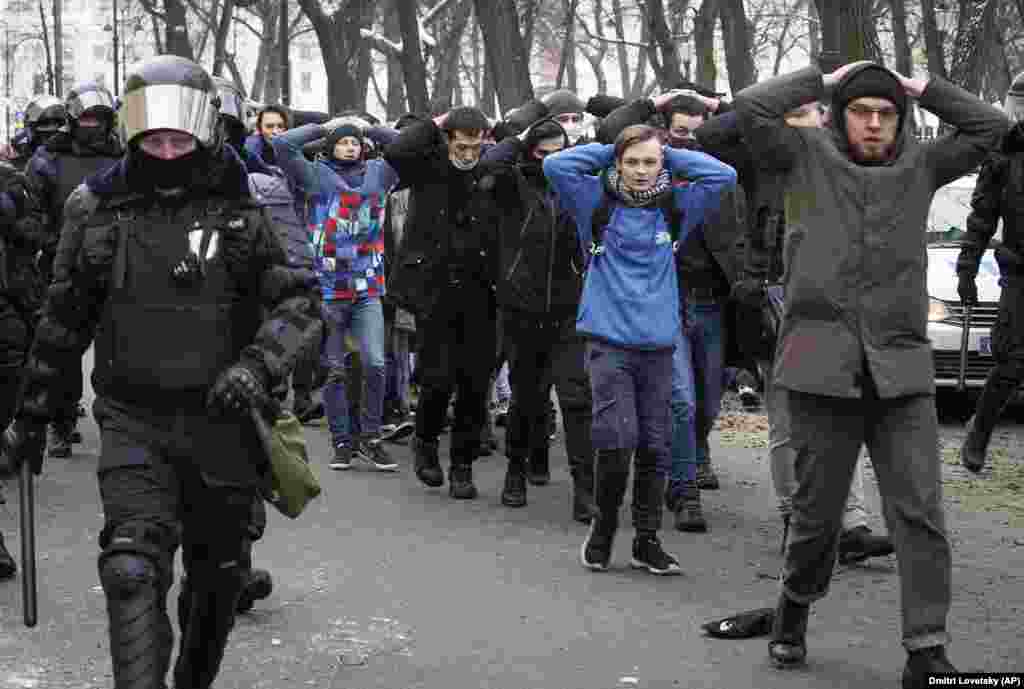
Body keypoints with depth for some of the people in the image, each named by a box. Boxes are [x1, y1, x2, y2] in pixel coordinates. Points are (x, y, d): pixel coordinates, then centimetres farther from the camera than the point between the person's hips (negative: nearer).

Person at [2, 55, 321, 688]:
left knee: (217, 575, 14)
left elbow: (301, 300, -4)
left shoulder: (238, 214, -1)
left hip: (222, 421, 1)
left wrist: (256, 365, -22)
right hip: (133, 422, 0)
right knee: (133, 571, -18)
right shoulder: (97, 210, 2)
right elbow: (63, 322, 11)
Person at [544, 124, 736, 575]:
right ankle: (603, 525, 11)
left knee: (654, 447, 6)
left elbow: (724, 175, 6)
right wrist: (607, 152, 2)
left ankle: (647, 541, 18)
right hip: (608, 340, -3)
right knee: (618, 440, -12)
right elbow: (555, 164, -6)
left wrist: (671, 156, 6)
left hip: (658, 344, 3)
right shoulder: (598, 203, 3)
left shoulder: (674, 207, 8)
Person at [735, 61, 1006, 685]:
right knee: (818, 511, 7)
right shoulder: (808, 157, 6)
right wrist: (825, 80, 4)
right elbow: (751, 107, -5)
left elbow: (990, 126, 11)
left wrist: (923, 88, 10)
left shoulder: (919, 166, 13)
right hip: (824, 366, -2)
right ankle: (796, 607, 33)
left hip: (902, 370, 2)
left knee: (920, 512, -4)